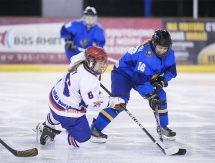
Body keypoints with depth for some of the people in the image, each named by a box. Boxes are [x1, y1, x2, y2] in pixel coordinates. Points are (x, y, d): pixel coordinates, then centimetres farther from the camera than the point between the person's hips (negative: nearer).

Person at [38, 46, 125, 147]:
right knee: (82, 139, -2)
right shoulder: (89, 80, -35)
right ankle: (52, 135, 2)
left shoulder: (80, 64, -9)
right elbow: (93, 102, -35)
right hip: (67, 111, -10)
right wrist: (112, 102, -26)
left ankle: (46, 127, 69)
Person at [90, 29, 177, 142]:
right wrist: (150, 95, -42)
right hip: (123, 73, -8)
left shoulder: (168, 54, -13)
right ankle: (95, 128, -21)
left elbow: (171, 71, -1)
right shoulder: (146, 54, -37)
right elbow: (140, 78, -40)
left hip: (146, 75, 8)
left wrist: (162, 80, -21)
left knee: (160, 97, -2)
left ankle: (163, 127, 16)